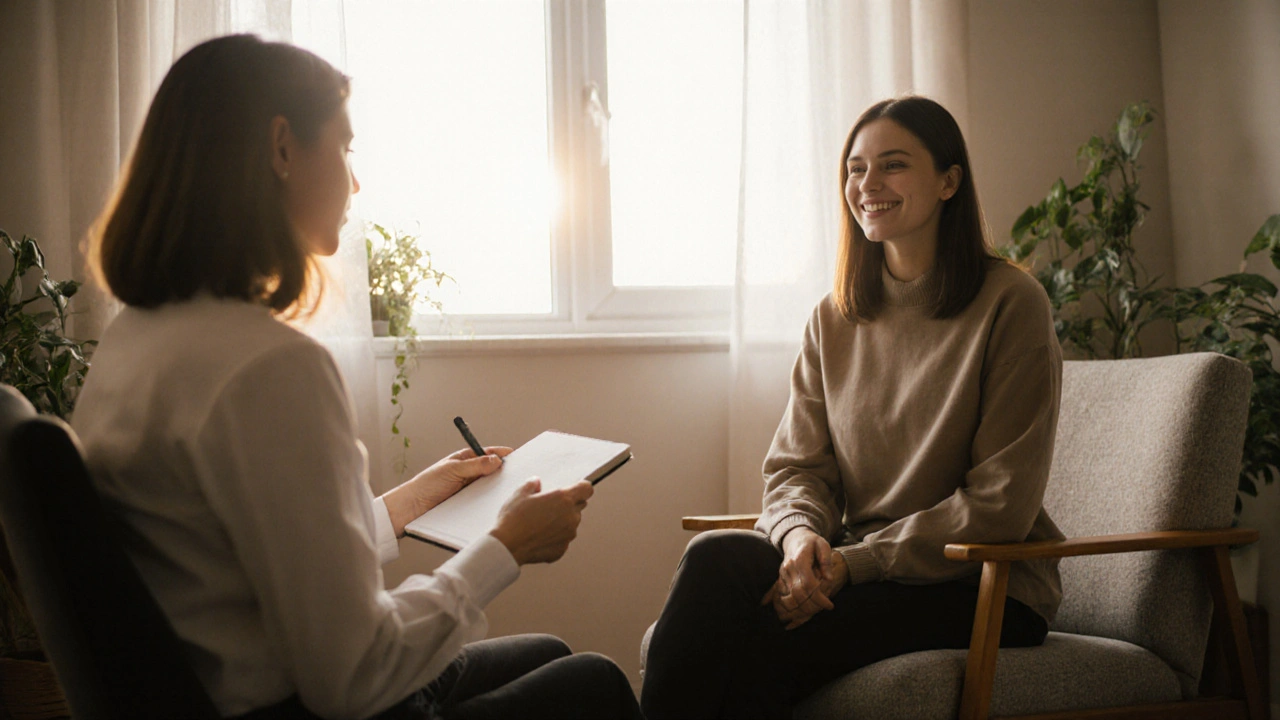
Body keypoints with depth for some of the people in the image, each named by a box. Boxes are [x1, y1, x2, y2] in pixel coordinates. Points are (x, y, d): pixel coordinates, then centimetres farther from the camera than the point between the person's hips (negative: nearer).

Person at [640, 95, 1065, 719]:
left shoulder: (1009, 303, -6)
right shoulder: (833, 318, 11)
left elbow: (1000, 505, -10)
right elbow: (796, 466, 9)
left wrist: (856, 561, -17)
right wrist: (801, 532, -15)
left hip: (983, 583, -4)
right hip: (854, 569, 5)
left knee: (756, 651, -28)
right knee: (715, 556, -27)